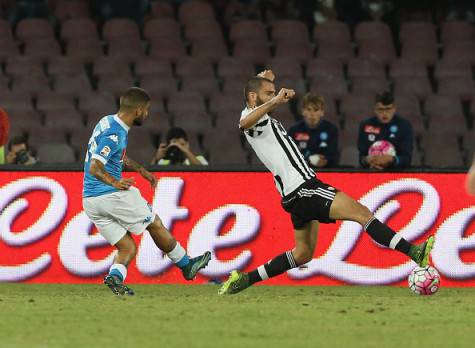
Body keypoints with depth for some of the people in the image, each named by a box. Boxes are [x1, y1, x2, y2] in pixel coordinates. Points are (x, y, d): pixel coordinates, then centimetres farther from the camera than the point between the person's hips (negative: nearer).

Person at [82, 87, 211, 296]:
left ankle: (115, 277, -19)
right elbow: (94, 168, -28)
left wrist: (140, 169, 37)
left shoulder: (108, 122, 12)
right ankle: (186, 266, 23)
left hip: (90, 201, 9)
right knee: (155, 224, 10)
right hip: (110, 196, -9)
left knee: (127, 248, 8)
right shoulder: (114, 134, -19)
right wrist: (115, 182, -44)